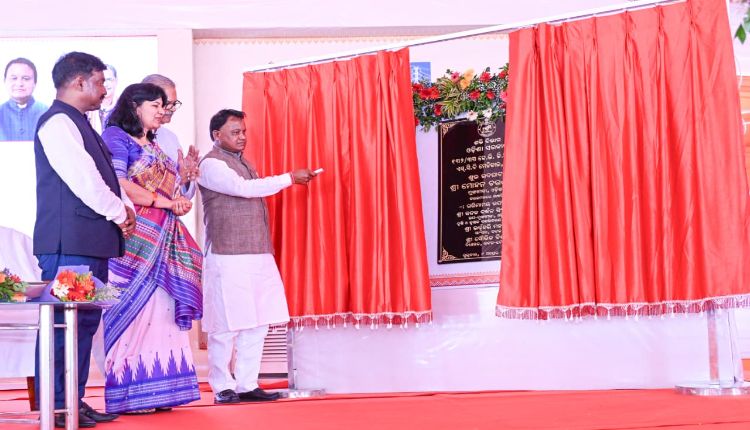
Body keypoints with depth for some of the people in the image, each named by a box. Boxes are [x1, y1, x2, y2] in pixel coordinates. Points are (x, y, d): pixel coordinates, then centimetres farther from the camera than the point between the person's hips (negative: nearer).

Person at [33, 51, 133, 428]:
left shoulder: (78, 124, 21)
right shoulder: (57, 122, -10)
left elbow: (104, 174, 22)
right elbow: (83, 180, -18)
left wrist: (125, 207, 5)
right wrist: (119, 214, -7)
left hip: (92, 241, 10)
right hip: (69, 242, -10)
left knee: (86, 321, 12)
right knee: (64, 322, -7)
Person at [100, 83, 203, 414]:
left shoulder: (156, 148, 25)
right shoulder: (116, 137, 1)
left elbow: (173, 194, 25)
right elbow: (117, 183, -13)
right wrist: (164, 201, -10)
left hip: (163, 239, 8)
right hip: (133, 238, -8)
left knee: (160, 310, 2)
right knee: (132, 309, -9)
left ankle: (156, 391, 2)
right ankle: (127, 394, -7)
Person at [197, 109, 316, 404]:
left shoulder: (243, 163, 21)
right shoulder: (212, 164, -5)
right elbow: (244, 188, -18)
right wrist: (290, 178, -13)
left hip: (257, 255, 8)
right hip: (228, 258, -8)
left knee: (257, 324, 6)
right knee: (226, 326, -5)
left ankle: (247, 385, 12)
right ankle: (222, 387, 5)